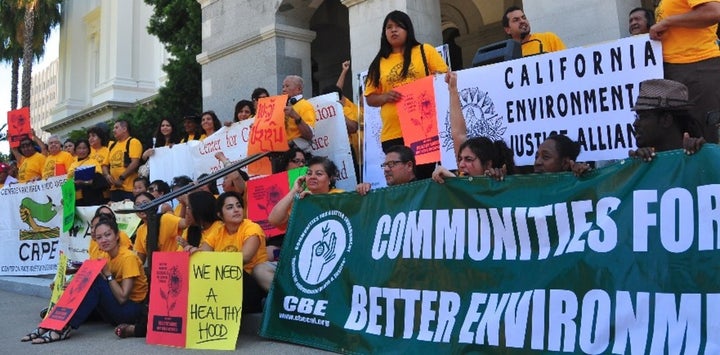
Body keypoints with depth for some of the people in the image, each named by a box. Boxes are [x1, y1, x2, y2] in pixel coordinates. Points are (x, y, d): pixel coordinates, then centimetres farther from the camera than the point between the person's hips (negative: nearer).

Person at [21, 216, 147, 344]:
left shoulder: (128, 257, -16)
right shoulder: (107, 257, 8)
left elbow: (122, 297, -22)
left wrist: (108, 274, -22)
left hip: (132, 309, -7)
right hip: (114, 306, 7)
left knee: (96, 281, -26)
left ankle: (65, 327, -30)